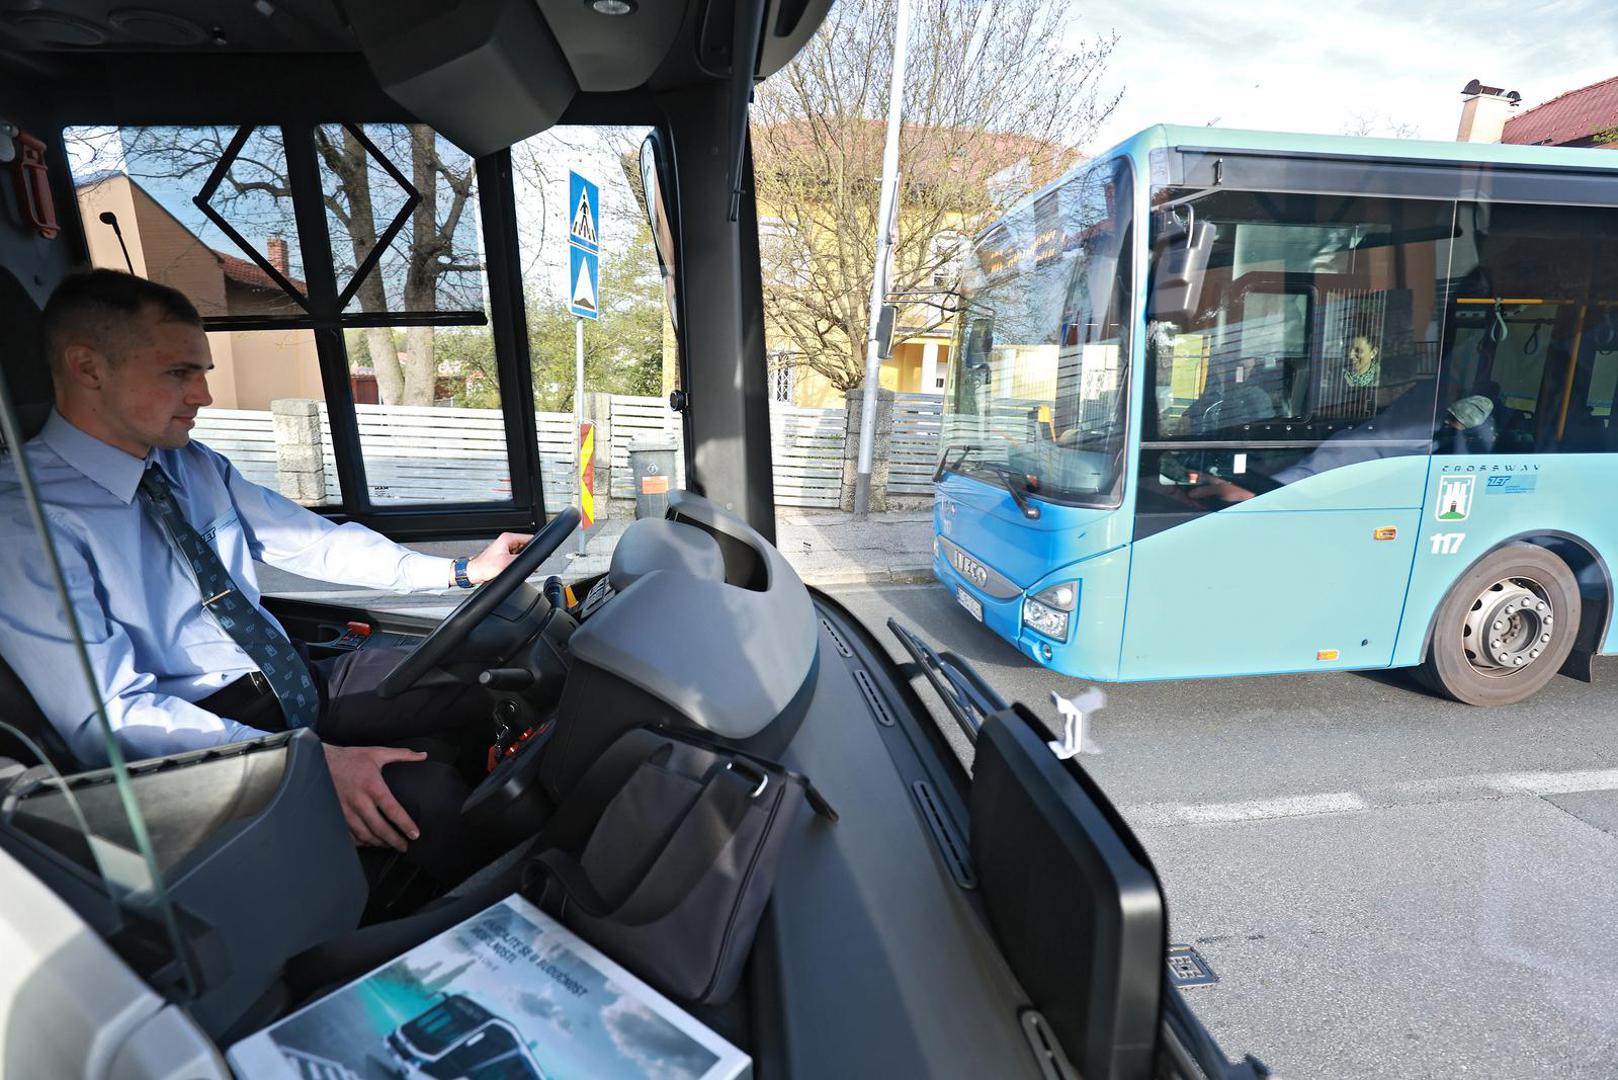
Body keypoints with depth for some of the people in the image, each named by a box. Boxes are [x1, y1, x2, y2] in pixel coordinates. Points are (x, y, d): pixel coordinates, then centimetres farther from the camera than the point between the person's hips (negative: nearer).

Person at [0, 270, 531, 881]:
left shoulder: (194, 466, 9)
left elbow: (315, 542, 12)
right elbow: (109, 719, -20)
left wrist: (462, 572, 2)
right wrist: (311, 761, -29)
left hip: (302, 684, 8)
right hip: (203, 737, -7)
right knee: (426, 798, -29)